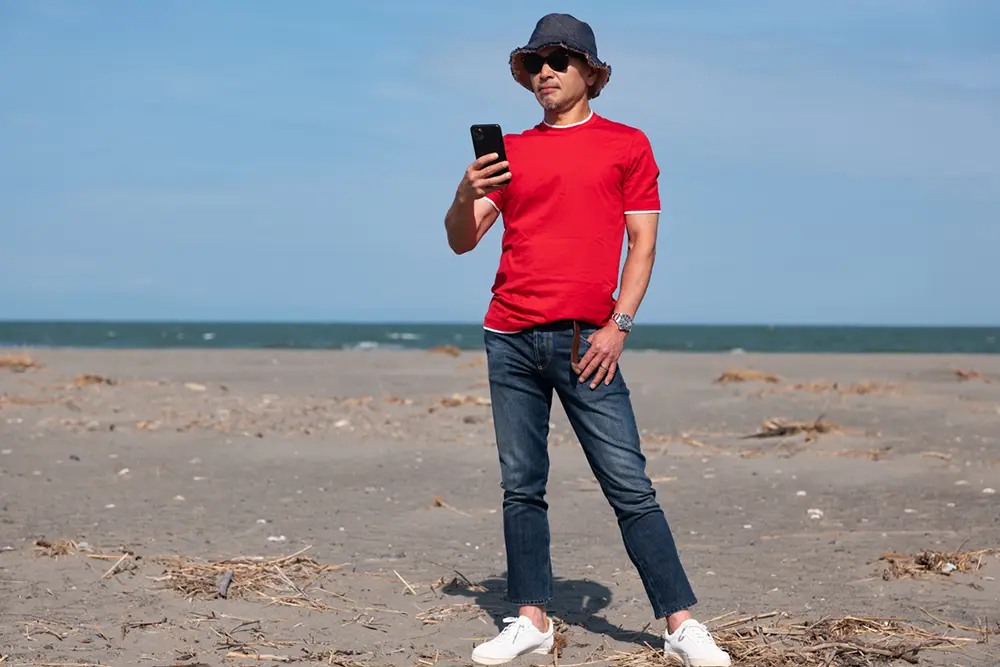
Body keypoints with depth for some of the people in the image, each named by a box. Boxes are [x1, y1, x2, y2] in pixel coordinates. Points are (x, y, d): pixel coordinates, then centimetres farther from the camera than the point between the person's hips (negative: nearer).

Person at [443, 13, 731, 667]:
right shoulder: (510, 150, 14)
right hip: (510, 339, 3)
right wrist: (467, 195, -11)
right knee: (521, 487, 4)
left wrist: (618, 326, -7)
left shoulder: (627, 144, 7)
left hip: (585, 343, -3)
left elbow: (642, 244, 4)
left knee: (630, 487, -5)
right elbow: (462, 241, 10)